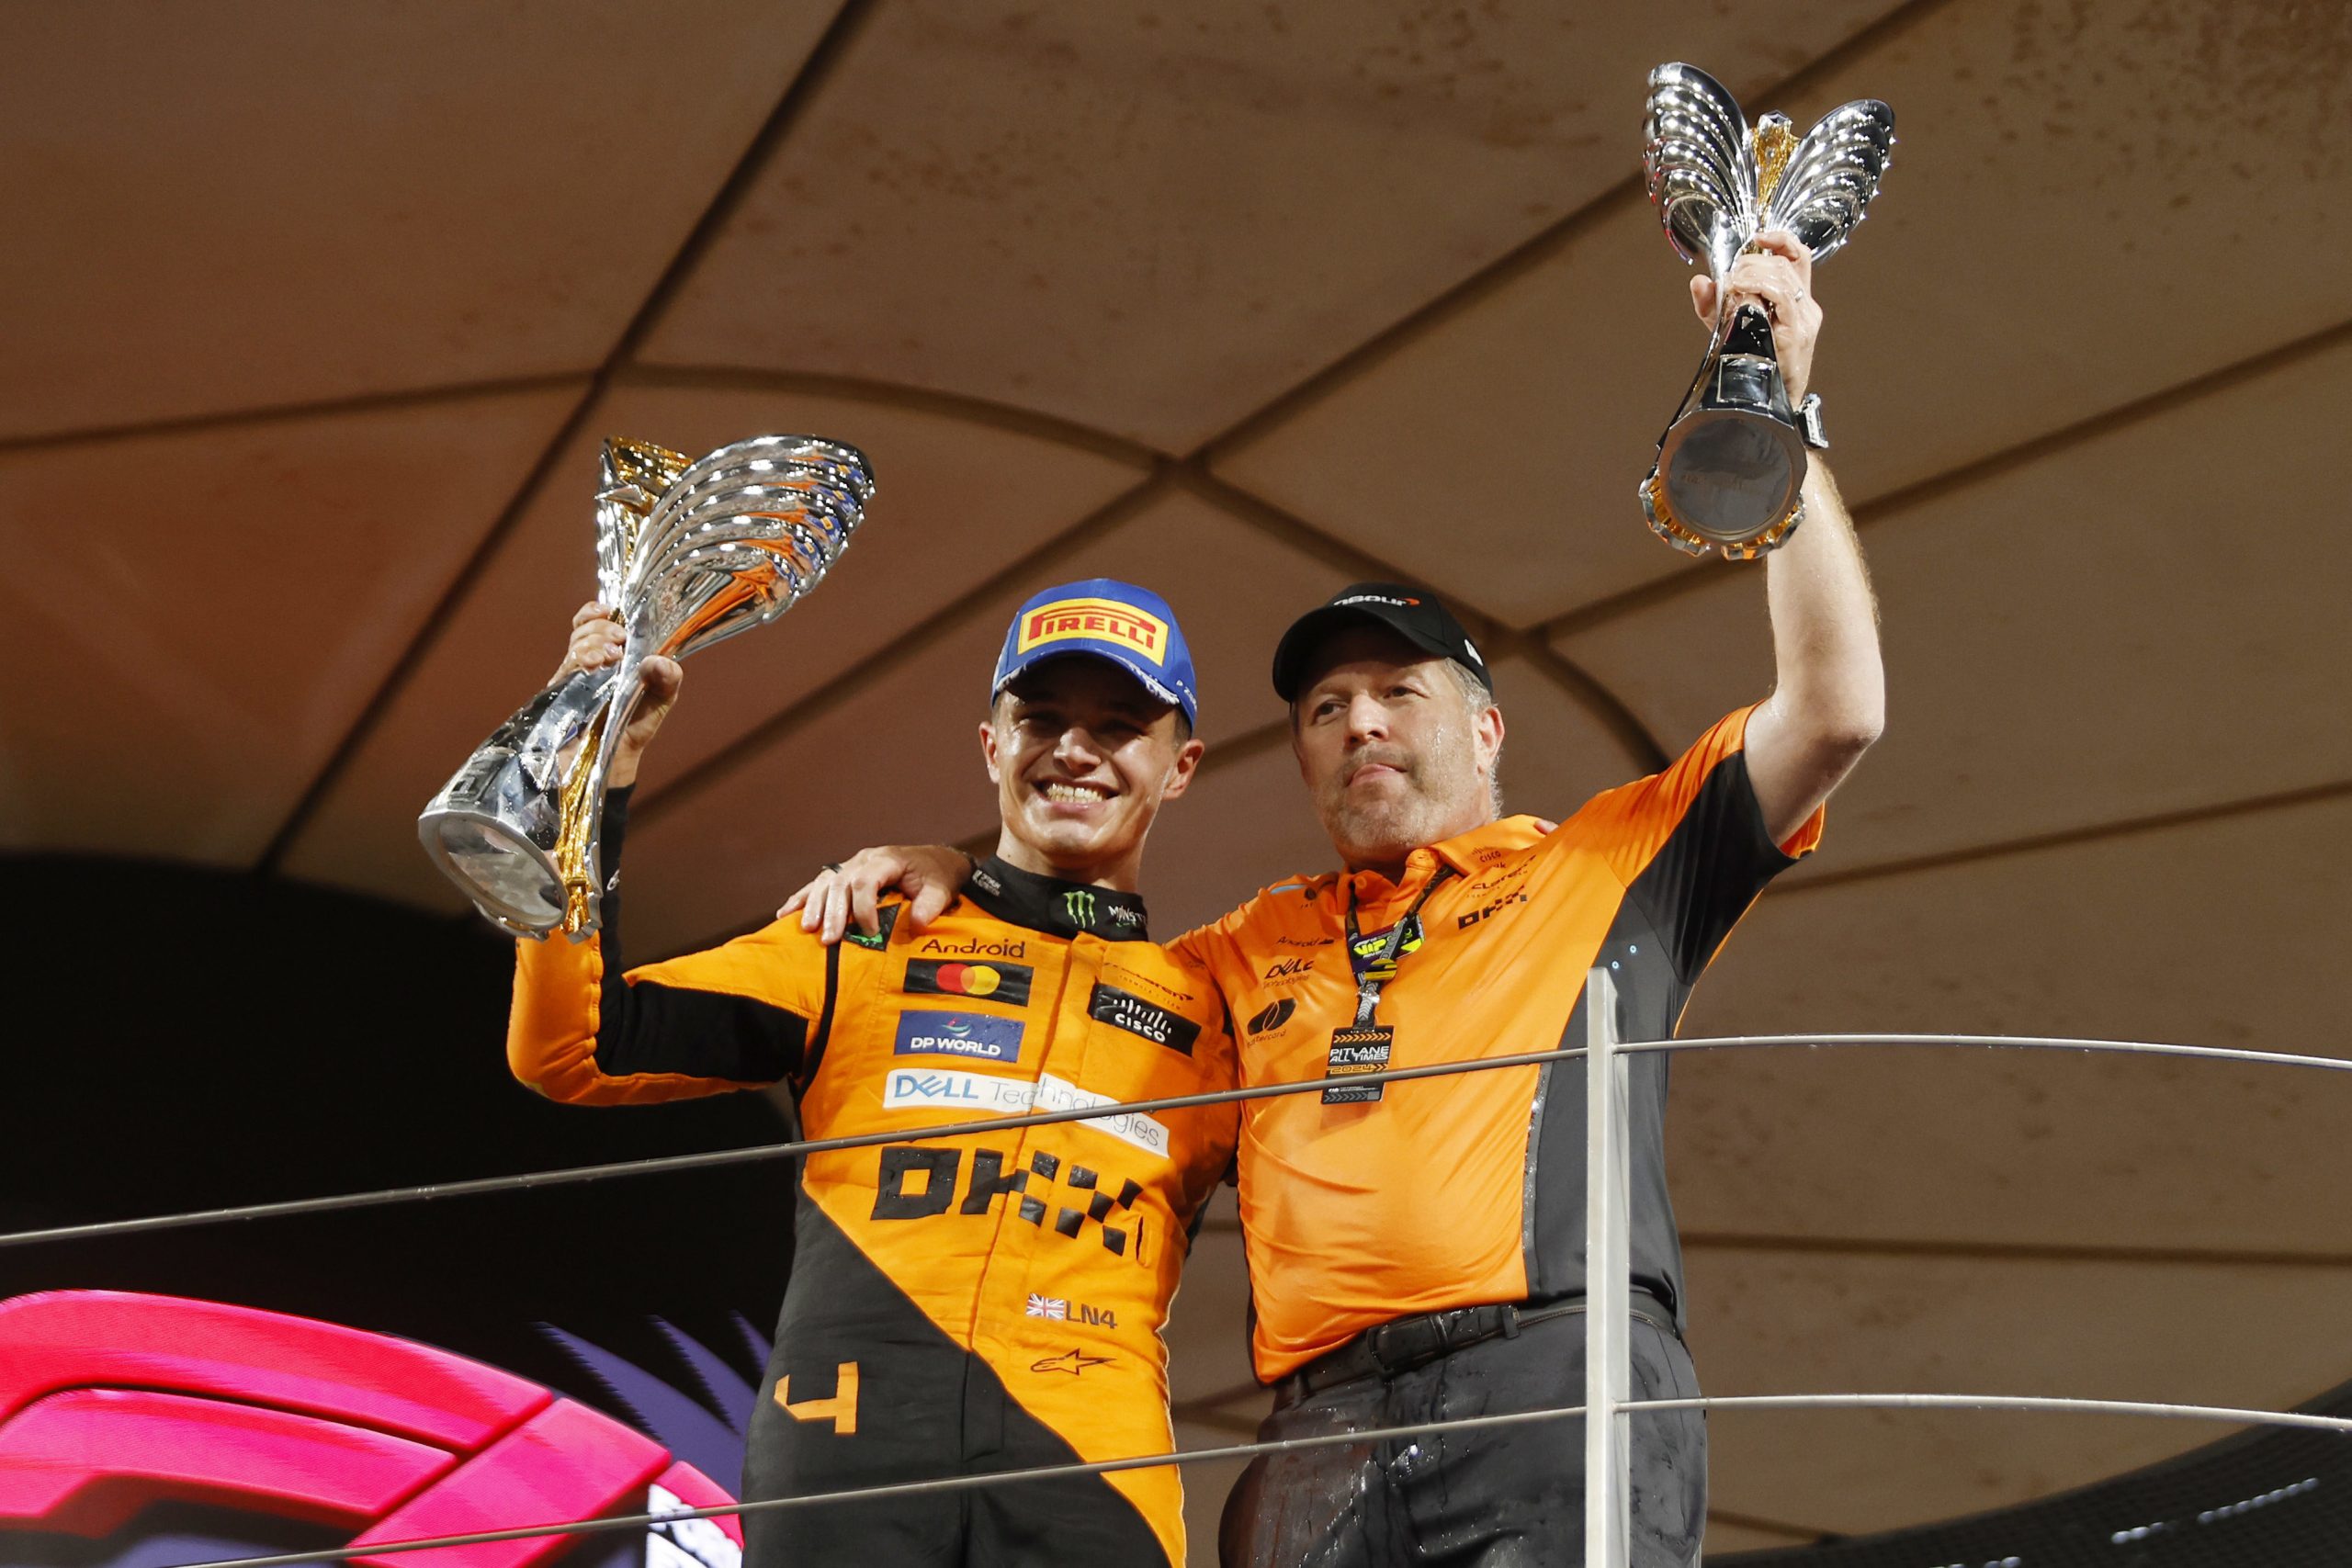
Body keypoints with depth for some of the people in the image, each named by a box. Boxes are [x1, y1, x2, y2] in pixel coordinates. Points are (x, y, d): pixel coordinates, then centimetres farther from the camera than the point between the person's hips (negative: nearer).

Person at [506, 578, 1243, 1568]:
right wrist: (599, 771, 3)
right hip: (850, 1443, -1)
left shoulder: (1210, 1013, 20)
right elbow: (573, 1050, 9)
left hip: (1091, 1470, 1)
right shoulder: (866, 946, 17)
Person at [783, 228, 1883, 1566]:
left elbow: (1835, 708, 10)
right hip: (1325, 1439, 3)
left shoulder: (1612, 861, 19)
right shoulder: (1261, 944, 29)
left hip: (1554, 1383, -3)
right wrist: (949, 876, 24)